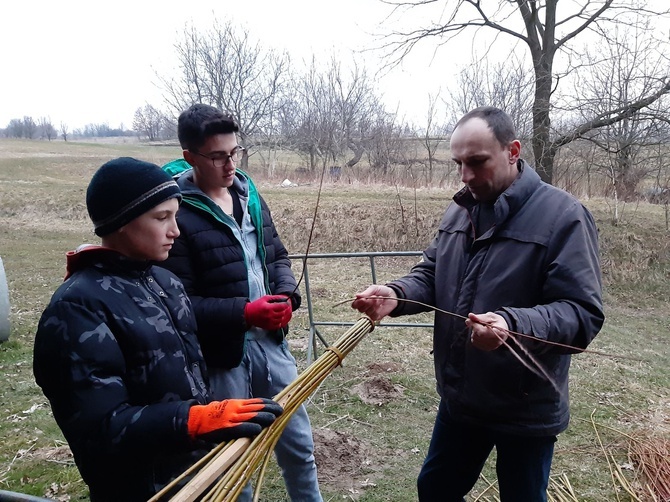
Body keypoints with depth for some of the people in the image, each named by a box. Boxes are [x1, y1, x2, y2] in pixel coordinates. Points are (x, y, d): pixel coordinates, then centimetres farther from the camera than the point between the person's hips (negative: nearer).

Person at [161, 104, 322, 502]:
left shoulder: (248, 193, 5)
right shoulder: (177, 213, -17)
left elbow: (277, 256, 13)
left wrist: (287, 295, -7)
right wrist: (245, 312, -26)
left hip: (271, 341, 6)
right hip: (222, 354, -6)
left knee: (299, 444, 21)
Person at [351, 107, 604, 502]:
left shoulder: (564, 216, -19)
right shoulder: (460, 211, 3)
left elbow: (582, 314, -25)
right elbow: (431, 275, 9)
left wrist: (511, 324, -43)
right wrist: (396, 295, -14)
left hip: (526, 411, -6)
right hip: (459, 398, 6)